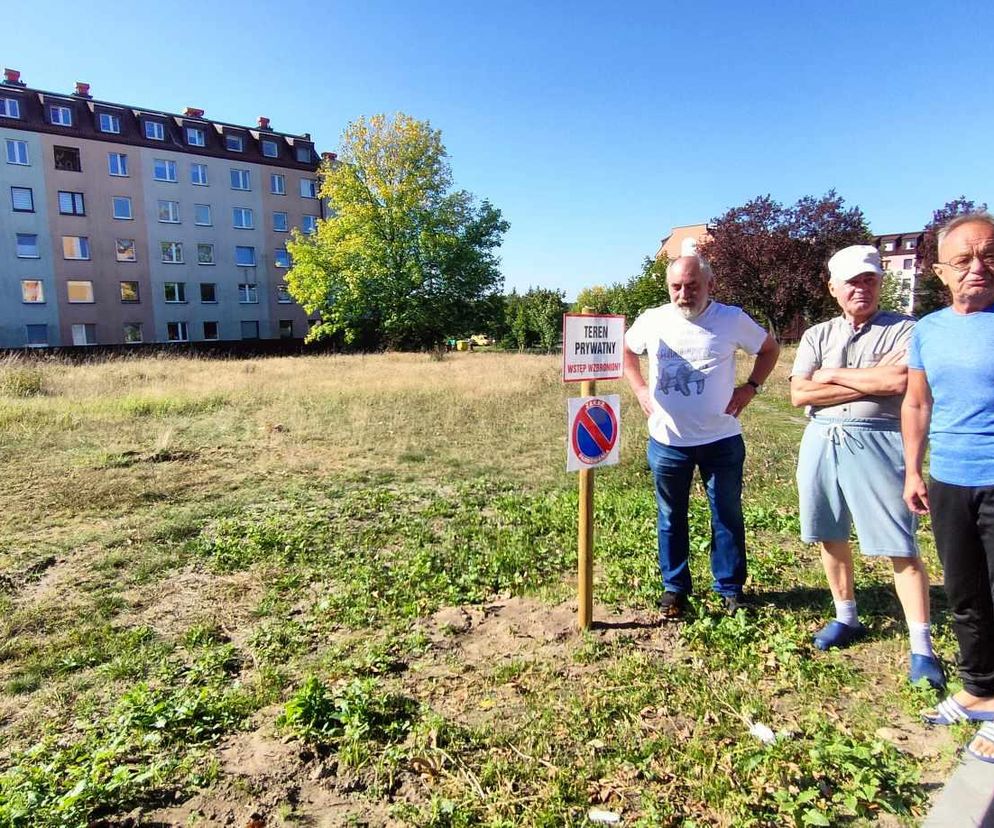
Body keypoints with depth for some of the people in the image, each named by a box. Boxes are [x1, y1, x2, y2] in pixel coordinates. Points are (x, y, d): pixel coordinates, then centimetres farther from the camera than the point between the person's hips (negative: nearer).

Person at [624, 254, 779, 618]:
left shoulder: (733, 319, -5)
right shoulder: (652, 320, -3)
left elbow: (769, 348, 10)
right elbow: (625, 349, 16)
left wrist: (750, 387, -2)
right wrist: (640, 389, 4)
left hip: (721, 440, -1)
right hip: (667, 441, 1)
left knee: (727, 517, 11)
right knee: (671, 518, 12)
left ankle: (731, 587, 29)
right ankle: (674, 587, 28)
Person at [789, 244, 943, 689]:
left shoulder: (904, 330, 0)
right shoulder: (817, 335, 10)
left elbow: (900, 381, -19)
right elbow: (799, 394, -3)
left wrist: (834, 375, -7)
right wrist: (873, 382, -8)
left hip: (878, 442, -4)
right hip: (821, 441, 5)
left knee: (900, 547, -2)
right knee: (830, 536, 13)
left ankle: (921, 646, 8)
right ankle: (846, 617, 31)